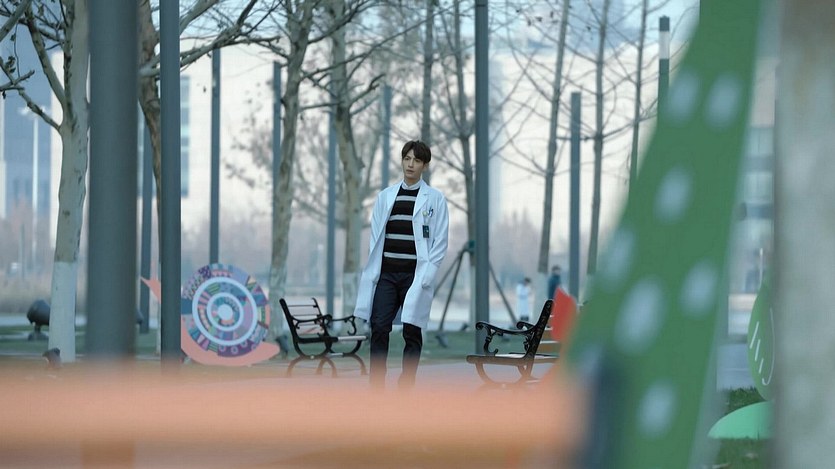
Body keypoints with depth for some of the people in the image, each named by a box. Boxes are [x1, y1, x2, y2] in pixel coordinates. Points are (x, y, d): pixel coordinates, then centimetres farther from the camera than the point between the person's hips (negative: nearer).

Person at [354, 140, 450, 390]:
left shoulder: (434, 198, 2)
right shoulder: (385, 196, 11)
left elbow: (440, 242, -1)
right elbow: (375, 238, 12)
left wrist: (425, 276, -9)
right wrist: (372, 273, 3)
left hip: (415, 275, -2)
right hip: (386, 274, 2)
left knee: (412, 332, 0)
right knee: (379, 329, -5)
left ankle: (405, 390, 7)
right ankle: (377, 389, -3)